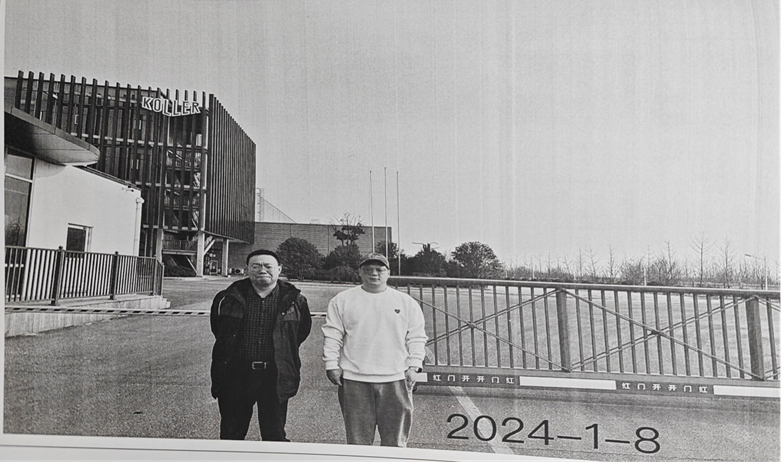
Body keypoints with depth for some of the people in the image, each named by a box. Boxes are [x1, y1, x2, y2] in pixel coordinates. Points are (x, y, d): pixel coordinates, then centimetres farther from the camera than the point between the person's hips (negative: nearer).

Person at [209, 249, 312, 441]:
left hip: (275, 378, -1)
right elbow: (217, 330, 17)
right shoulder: (228, 298, 1)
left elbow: (304, 329, 14)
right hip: (235, 376, 1)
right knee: (231, 435, 12)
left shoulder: (294, 300, 0)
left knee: (275, 436, 7)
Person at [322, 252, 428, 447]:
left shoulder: (407, 302, 7)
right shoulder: (343, 300, 5)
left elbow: (416, 337, 8)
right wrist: (332, 365, -2)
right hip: (354, 380, 0)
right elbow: (332, 336, 5)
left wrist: (413, 366, 0)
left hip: (395, 379, 1)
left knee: (395, 438, 6)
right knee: (357, 436, 7)